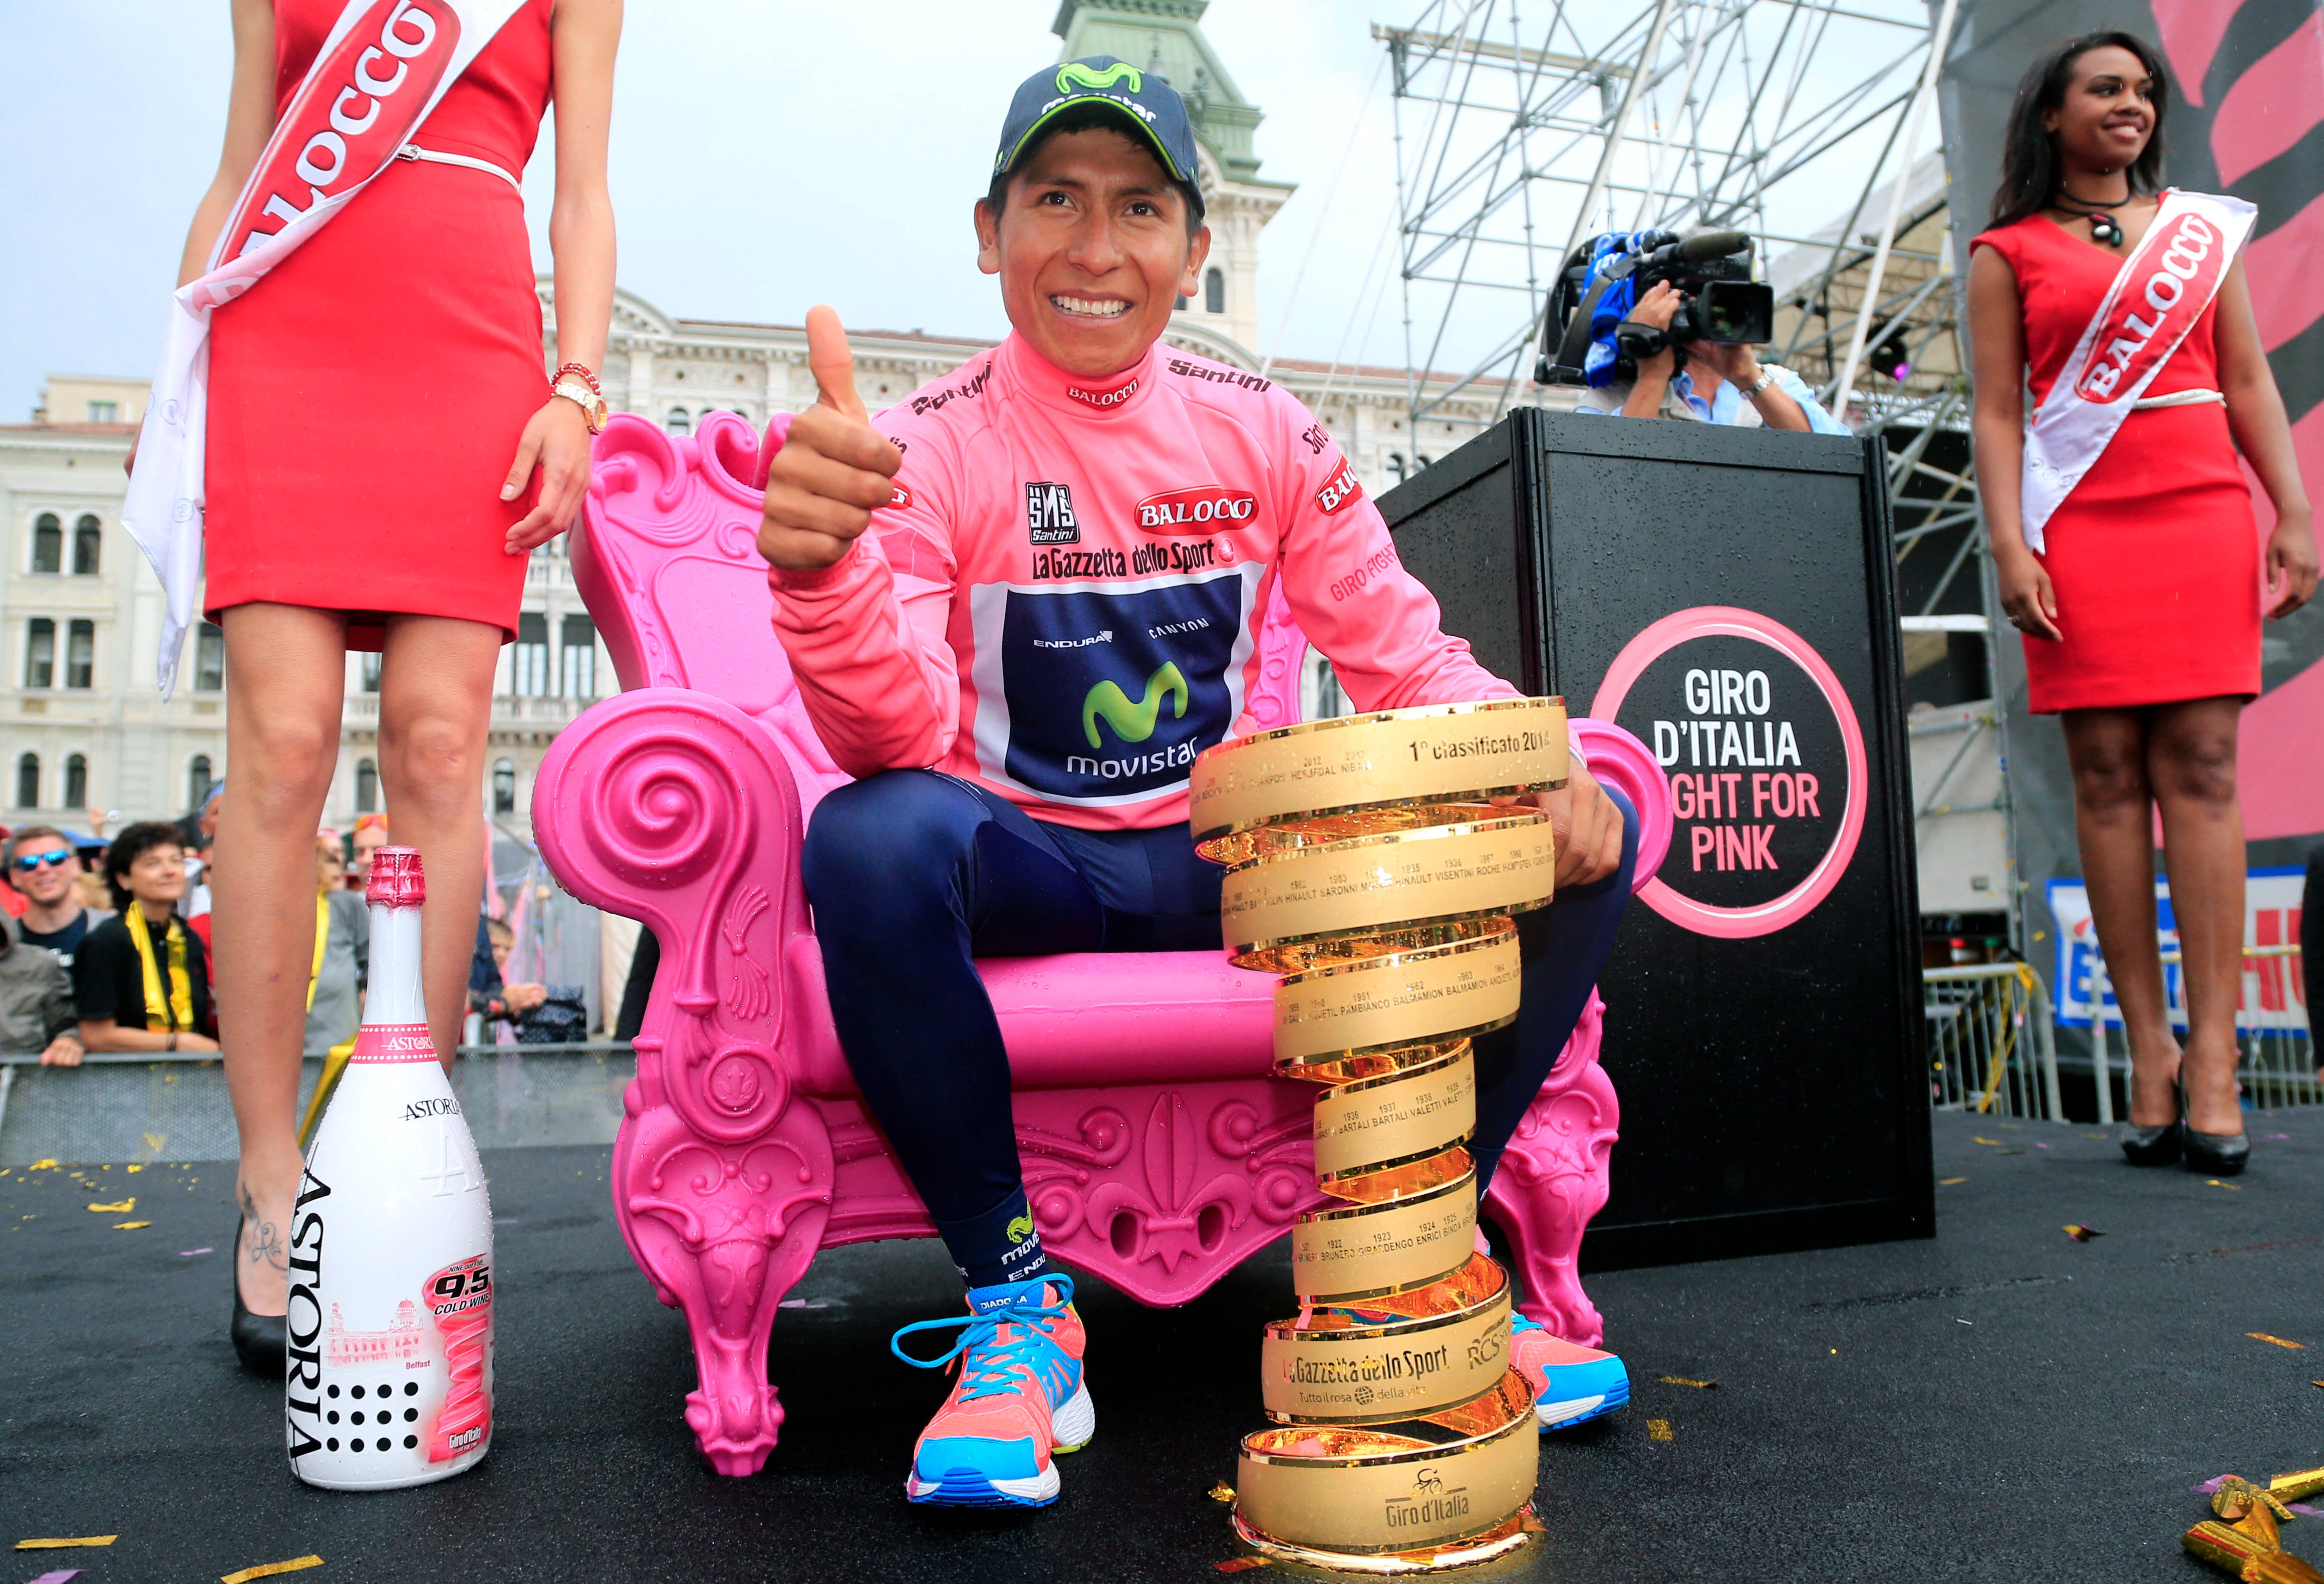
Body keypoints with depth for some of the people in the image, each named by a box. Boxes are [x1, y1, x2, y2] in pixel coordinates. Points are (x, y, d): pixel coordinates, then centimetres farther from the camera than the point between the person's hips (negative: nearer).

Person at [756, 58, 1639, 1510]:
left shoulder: (1263, 434, 1)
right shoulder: (931, 449, -9)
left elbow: (1407, 655, 1)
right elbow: (902, 734, -24)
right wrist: (819, 572, -46)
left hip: (1231, 857, 3)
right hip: (1022, 865, -3)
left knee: (1592, 833, -12)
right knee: (871, 840, -37)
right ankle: (1015, 1305, -15)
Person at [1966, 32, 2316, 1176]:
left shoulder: (2205, 226, 19)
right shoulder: (2008, 253, 11)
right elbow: (1995, 411, 3)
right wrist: (2009, 545, -9)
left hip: (2202, 514, 2)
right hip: (2078, 525, -2)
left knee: (2199, 771, -6)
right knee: (2108, 777, -4)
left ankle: (2213, 1054, -7)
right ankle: (2148, 1049, 0)